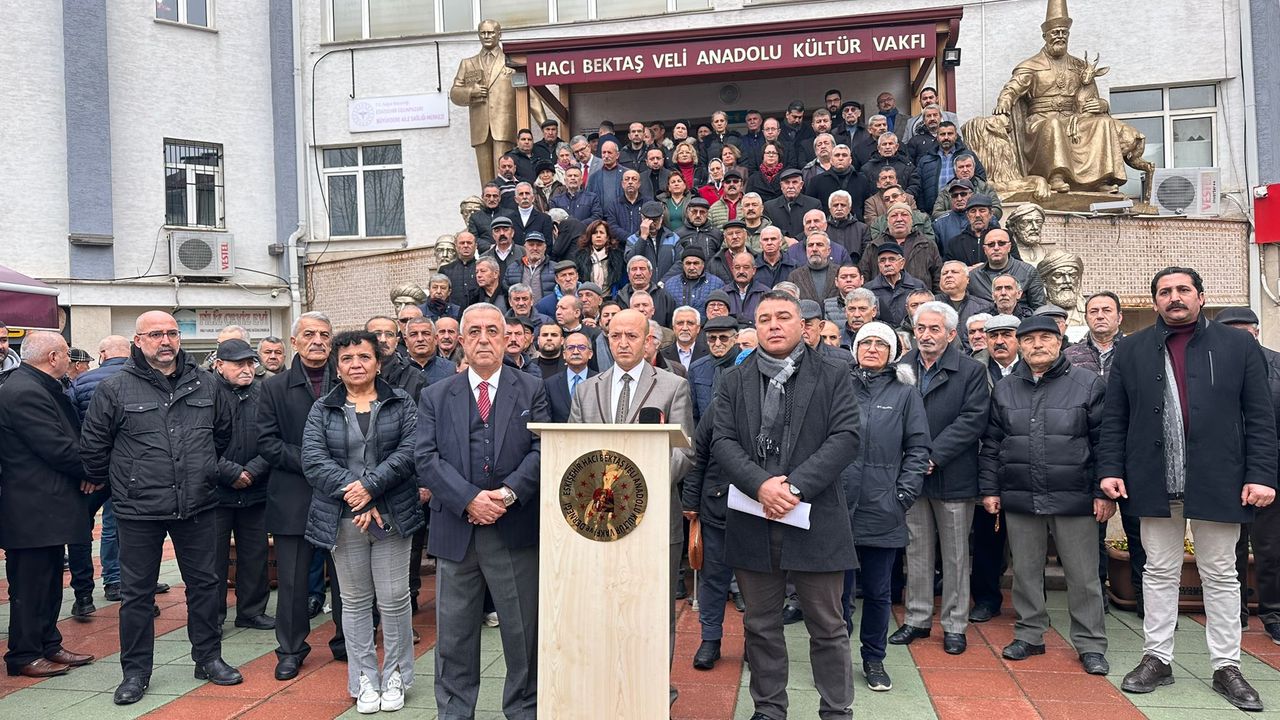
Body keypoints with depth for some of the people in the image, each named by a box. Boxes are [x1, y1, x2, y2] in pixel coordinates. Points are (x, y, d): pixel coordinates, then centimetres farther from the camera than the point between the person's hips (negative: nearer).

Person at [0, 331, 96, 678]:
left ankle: (48, 645, 27)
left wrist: (88, 470, -5)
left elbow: (67, 438, 12)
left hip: (49, 504, 10)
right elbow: (58, 448, -23)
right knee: (30, 583, 1)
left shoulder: (41, 388, 13)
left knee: (49, 581, 17)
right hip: (33, 509, -10)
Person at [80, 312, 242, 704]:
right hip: (138, 511, -3)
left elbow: (224, 431, 18)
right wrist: (110, 481, 9)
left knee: (204, 583, 12)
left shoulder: (205, 384, 4)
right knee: (137, 591, 8)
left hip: (197, 507, 3)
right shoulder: (115, 388, -6)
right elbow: (92, 444, 2)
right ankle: (135, 671, 22)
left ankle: (208, 657, 27)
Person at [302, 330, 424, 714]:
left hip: (392, 515, -1)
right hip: (343, 519, 2)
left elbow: (409, 451, -8)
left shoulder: (401, 403, 4)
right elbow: (313, 459, -4)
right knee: (354, 601, 10)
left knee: (394, 598, 2)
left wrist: (370, 485, -17)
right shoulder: (322, 409, 7)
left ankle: (395, 676, 19)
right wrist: (350, 492, -16)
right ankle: (364, 679, 22)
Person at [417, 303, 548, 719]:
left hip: (516, 528, -1)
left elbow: (543, 450, -5)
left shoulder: (533, 391, 5)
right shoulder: (435, 397, 8)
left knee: (524, 630, 9)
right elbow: (426, 458, -3)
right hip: (455, 530, 1)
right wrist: (469, 498, -15)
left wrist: (508, 493, -18)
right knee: (454, 633, 12)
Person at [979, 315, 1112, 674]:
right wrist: (989, 489, 6)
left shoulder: (1088, 385, 0)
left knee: (1083, 575, 5)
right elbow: (991, 445, 11)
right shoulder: (1004, 390, 9)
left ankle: (1090, 645, 18)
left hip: (1074, 498, -3)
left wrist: (1104, 491, -6)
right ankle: (1029, 635, 26)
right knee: (1025, 571, 12)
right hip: (1020, 498, 3)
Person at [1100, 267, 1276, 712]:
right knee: (1160, 572, 10)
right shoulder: (1131, 350, 6)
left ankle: (1226, 667, 21)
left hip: (1218, 483, 0)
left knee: (1220, 576, 9)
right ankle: (1157, 659, 20)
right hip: (1154, 483, 1)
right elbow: (1114, 419, 5)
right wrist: (1110, 469, -3)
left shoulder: (1239, 346, 4)